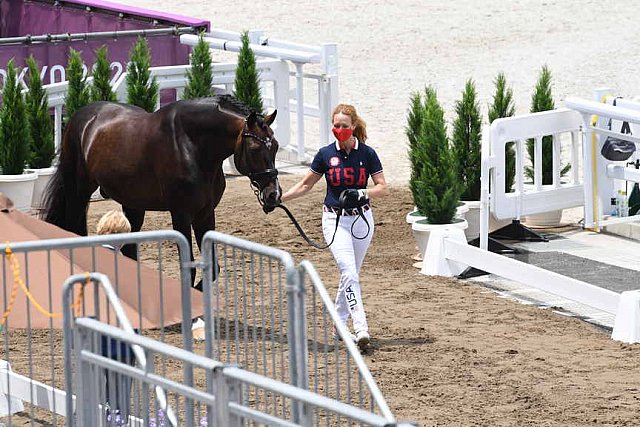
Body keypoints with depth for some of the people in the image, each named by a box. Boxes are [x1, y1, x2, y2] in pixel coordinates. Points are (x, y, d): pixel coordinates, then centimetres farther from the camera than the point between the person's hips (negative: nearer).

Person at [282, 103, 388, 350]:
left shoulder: (367, 154, -3)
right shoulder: (326, 154, -2)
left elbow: (383, 188, -2)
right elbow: (306, 184, 9)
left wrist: (362, 193, -21)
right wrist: (280, 198, -1)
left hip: (362, 219, 2)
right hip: (335, 219, -2)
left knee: (351, 274, 13)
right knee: (349, 272, -17)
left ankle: (339, 322, 32)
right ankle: (361, 330, -25)